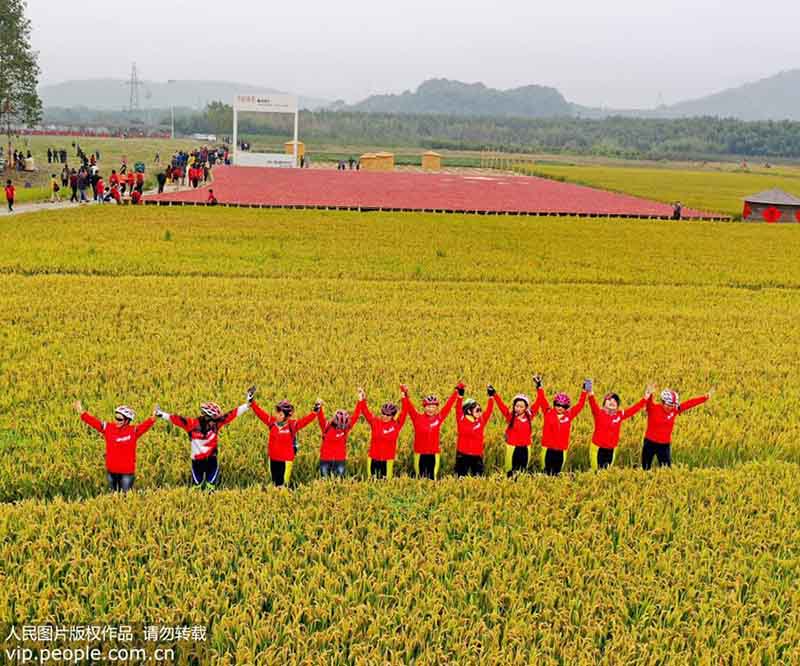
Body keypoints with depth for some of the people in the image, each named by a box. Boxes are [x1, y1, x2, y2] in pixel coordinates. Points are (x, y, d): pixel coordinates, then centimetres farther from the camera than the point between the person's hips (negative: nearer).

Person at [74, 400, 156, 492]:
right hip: (111, 471, 3)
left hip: (127, 472, -3)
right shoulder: (108, 428, -1)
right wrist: (82, 413, -8)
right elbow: (94, 422, -2)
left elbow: (145, 426, -24)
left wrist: (152, 418, -41)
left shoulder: (133, 431, -9)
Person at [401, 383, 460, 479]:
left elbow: (448, 405, 1)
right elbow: (409, 407, -9)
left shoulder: (439, 418, 1)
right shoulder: (417, 418, -2)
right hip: (420, 453, -1)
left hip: (434, 453, 1)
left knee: (433, 477, 5)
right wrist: (405, 395, -21)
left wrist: (456, 391, -2)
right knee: (420, 477, 5)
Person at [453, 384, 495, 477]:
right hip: (463, 455, -3)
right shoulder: (462, 420, -4)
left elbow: (489, 411, 2)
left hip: (477, 455, 3)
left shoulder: (481, 421, 6)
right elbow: (458, 409, -14)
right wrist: (460, 396, -23)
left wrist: (491, 396, -4)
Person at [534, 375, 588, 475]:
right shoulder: (548, 413, 0)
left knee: (556, 473, 9)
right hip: (548, 448, -2)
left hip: (561, 450, 2)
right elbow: (542, 400, -5)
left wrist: (584, 391, 0)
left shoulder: (569, 415, 3)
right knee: (547, 473, 3)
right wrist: (539, 387, -12)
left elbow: (580, 405, 5)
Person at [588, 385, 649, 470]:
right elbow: (593, 405, -28)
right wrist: (591, 395, -49)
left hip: (611, 449, 4)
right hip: (598, 448, -4)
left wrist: (645, 398, -4)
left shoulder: (620, 414, 3)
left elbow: (634, 409, 4)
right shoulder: (599, 412, -9)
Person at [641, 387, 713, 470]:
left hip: (665, 445, 2)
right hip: (650, 443, -2)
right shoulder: (653, 408, -14)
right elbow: (649, 401, -34)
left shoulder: (674, 410, -4)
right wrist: (649, 394, -57)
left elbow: (690, 403, -5)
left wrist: (706, 397, -10)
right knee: (646, 469, 9)